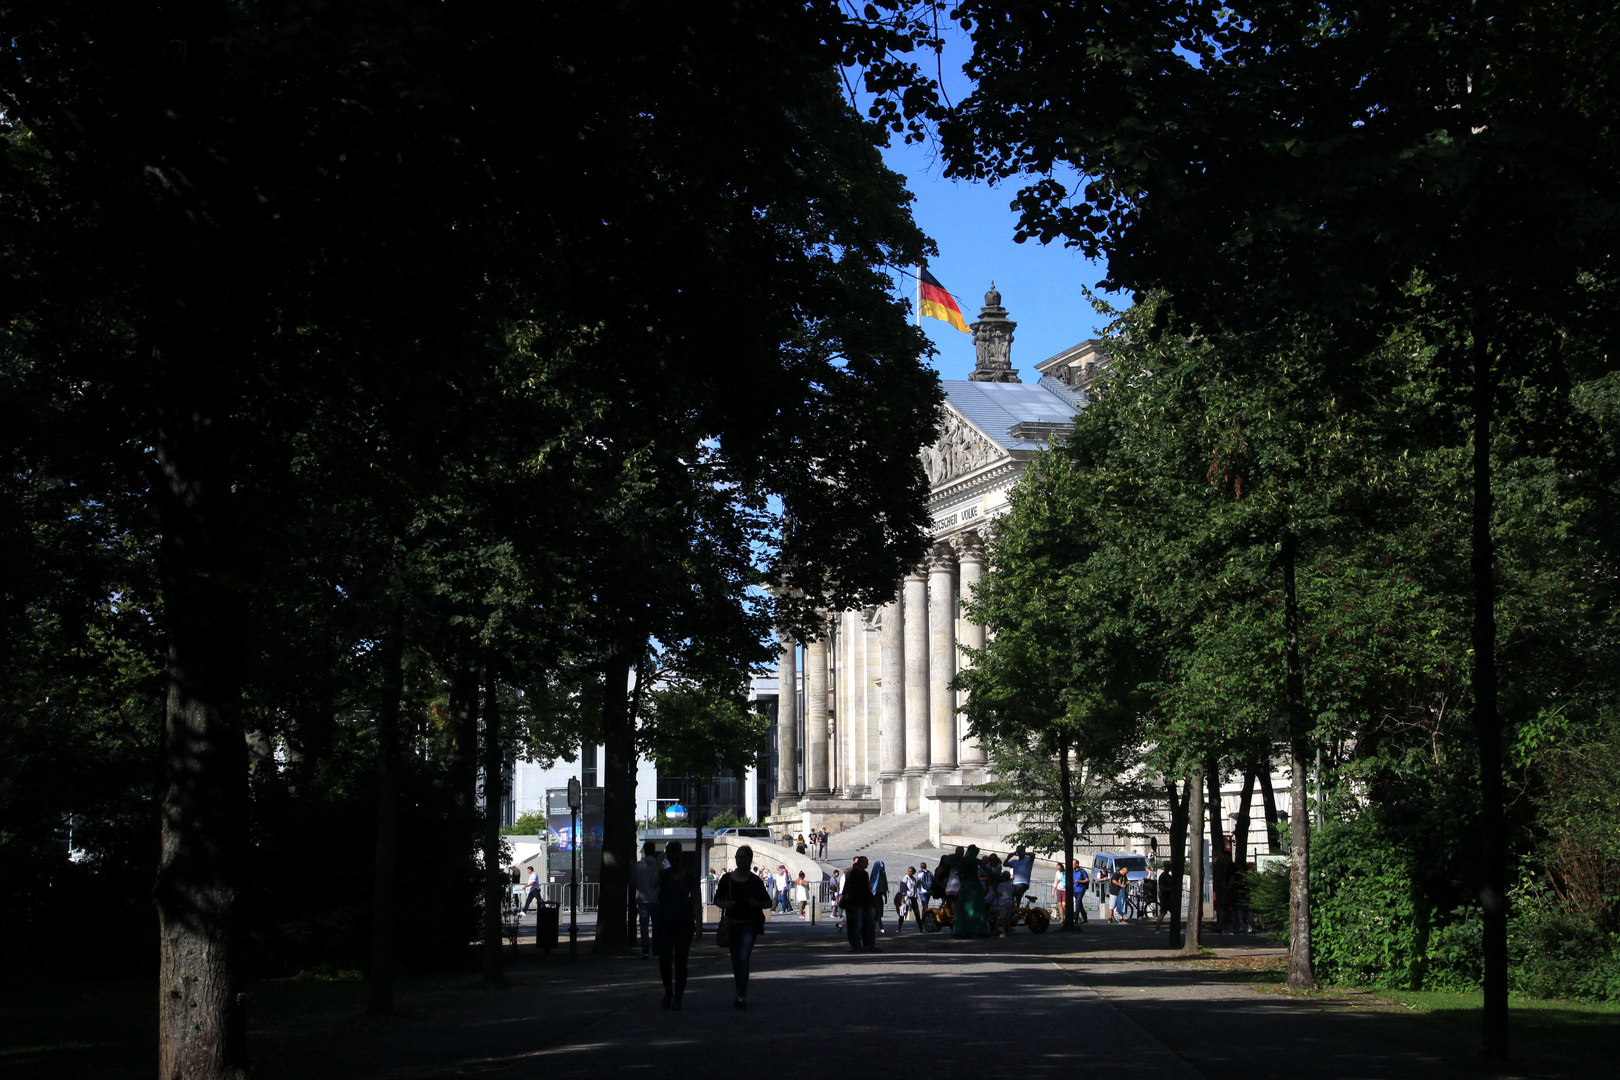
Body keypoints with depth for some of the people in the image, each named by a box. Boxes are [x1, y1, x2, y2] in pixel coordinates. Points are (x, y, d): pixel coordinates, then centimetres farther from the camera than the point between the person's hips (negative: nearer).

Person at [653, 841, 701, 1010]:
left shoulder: (690, 877, 4)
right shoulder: (664, 874, 5)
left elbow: (696, 901, 3)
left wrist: (698, 923, -5)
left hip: (684, 922, 0)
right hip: (664, 921, 0)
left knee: (680, 960, -2)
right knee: (664, 959, -6)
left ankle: (677, 997, 6)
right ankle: (668, 990, 18)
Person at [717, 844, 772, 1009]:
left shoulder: (755, 881, 0)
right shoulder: (727, 878, 4)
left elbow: (768, 903, 6)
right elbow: (718, 898, 12)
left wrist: (757, 903, -15)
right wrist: (725, 905, -10)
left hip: (750, 923, -3)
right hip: (733, 923, 3)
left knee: (743, 958, -16)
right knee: (736, 960, 8)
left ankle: (742, 997, -21)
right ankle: (741, 994, 22)